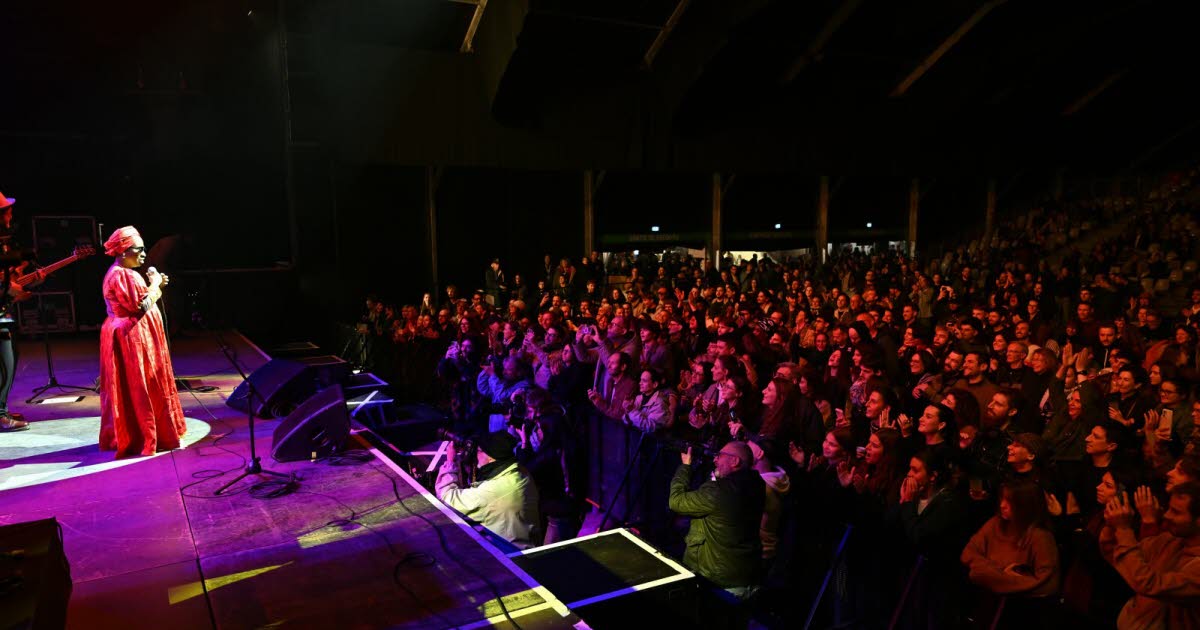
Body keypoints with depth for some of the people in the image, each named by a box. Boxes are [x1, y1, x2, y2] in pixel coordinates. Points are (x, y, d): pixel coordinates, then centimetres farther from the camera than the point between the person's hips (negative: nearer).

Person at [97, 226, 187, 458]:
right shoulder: (120, 275, -17)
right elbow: (140, 307, -23)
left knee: (137, 389, 16)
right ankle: (143, 439, 0)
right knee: (137, 389, -5)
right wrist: (154, 285, -11)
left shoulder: (124, 273, 14)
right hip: (130, 338, -11)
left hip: (136, 336, 11)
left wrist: (155, 285, 8)